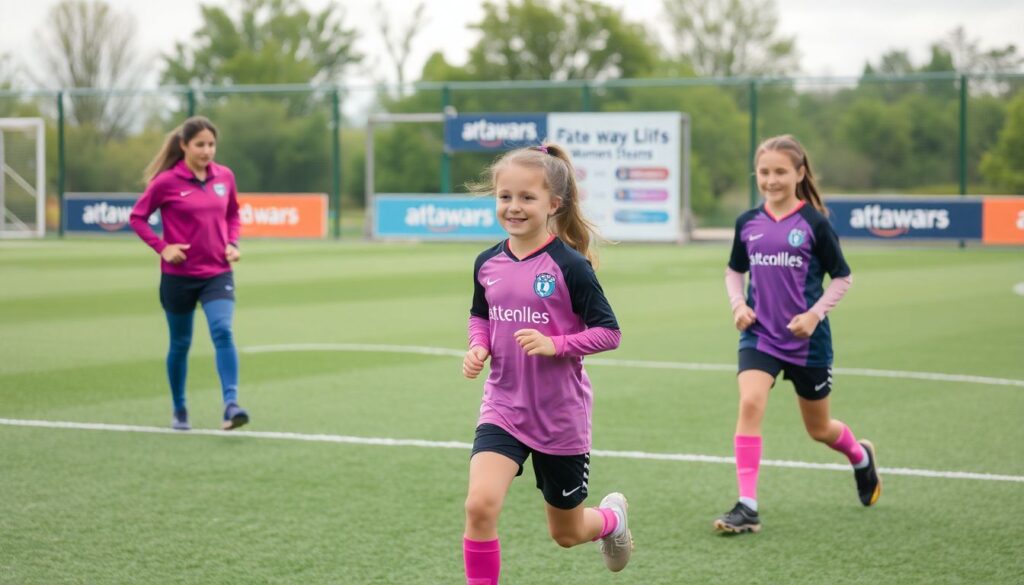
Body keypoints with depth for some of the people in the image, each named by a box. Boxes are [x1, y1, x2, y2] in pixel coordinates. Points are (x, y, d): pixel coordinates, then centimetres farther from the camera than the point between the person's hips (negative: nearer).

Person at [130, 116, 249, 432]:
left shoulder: (225, 177, 2)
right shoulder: (167, 182, -9)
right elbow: (137, 217, 0)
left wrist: (232, 243, 0)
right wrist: (162, 247, -12)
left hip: (217, 274, 2)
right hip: (179, 276, -2)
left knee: (223, 332, -20)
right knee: (180, 343, 11)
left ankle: (231, 405, -27)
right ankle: (179, 411, 28)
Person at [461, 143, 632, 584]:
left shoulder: (569, 266, -15)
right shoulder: (487, 264, -1)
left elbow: (609, 332, -12)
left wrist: (554, 345, -25)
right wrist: (478, 348, -3)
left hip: (560, 416, -3)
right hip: (503, 410, 3)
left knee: (566, 534, 15)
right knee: (480, 504, -23)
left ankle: (611, 518, 51)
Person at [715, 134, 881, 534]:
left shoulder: (814, 223, -9)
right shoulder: (748, 223, 1)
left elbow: (842, 277, -1)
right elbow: (734, 270, 17)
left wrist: (815, 313, -13)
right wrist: (738, 304, -1)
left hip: (807, 339, -2)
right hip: (760, 334, 2)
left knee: (819, 429, 13)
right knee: (749, 404, -23)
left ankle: (861, 457, 49)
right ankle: (747, 506, -21)